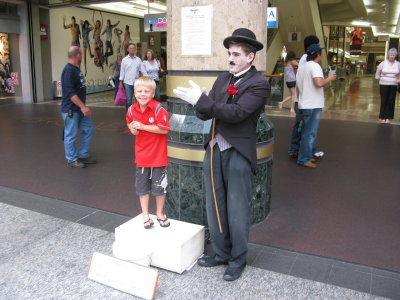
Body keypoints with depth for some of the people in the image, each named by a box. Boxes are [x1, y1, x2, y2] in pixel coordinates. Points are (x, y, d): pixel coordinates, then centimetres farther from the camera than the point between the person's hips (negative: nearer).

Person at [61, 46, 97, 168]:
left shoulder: (77, 68, 10)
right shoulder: (68, 70, -18)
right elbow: (70, 92, -23)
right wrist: (83, 106, -23)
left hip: (80, 108, 9)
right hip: (70, 109, -9)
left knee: (88, 130, 13)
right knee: (71, 135, 2)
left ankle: (83, 155, 25)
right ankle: (72, 160, 16)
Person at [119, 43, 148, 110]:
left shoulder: (138, 59, 7)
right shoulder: (124, 60, 4)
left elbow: (143, 70, 6)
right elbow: (122, 71, 4)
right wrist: (120, 82, -1)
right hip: (127, 82, -2)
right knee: (128, 100, -3)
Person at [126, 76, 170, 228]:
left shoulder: (158, 109, -18)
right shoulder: (132, 109, -1)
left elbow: (164, 129, -23)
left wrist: (143, 126, -23)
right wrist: (132, 129, -3)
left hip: (158, 155, -4)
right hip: (141, 155, 4)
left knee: (159, 187, 10)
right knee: (142, 187, 13)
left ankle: (160, 213, 32)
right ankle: (145, 215, 29)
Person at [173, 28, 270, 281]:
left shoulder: (259, 83, -8)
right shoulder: (223, 79, 12)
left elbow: (237, 113, -21)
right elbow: (206, 113, 7)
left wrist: (201, 100, -22)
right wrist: (200, 104, -16)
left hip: (238, 153, -6)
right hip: (214, 149, 7)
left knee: (237, 211, 5)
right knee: (215, 207, 14)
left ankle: (238, 261, 24)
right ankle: (221, 253, 32)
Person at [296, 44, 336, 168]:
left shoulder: (302, 67, 15)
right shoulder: (315, 66, -13)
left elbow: (298, 87, 19)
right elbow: (319, 83, -28)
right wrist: (329, 78, -10)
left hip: (304, 105, 9)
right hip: (313, 106, -9)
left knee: (306, 132, 17)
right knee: (310, 133, -4)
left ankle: (306, 156, 25)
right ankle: (304, 159, 0)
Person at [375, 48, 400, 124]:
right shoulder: (383, 63, -2)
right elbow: (378, 73, 9)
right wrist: (379, 79, 4)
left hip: (393, 85, 2)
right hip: (384, 84, -2)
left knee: (391, 101, 3)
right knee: (384, 101, 0)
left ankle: (388, 117, 11)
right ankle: (382, 117, 10)